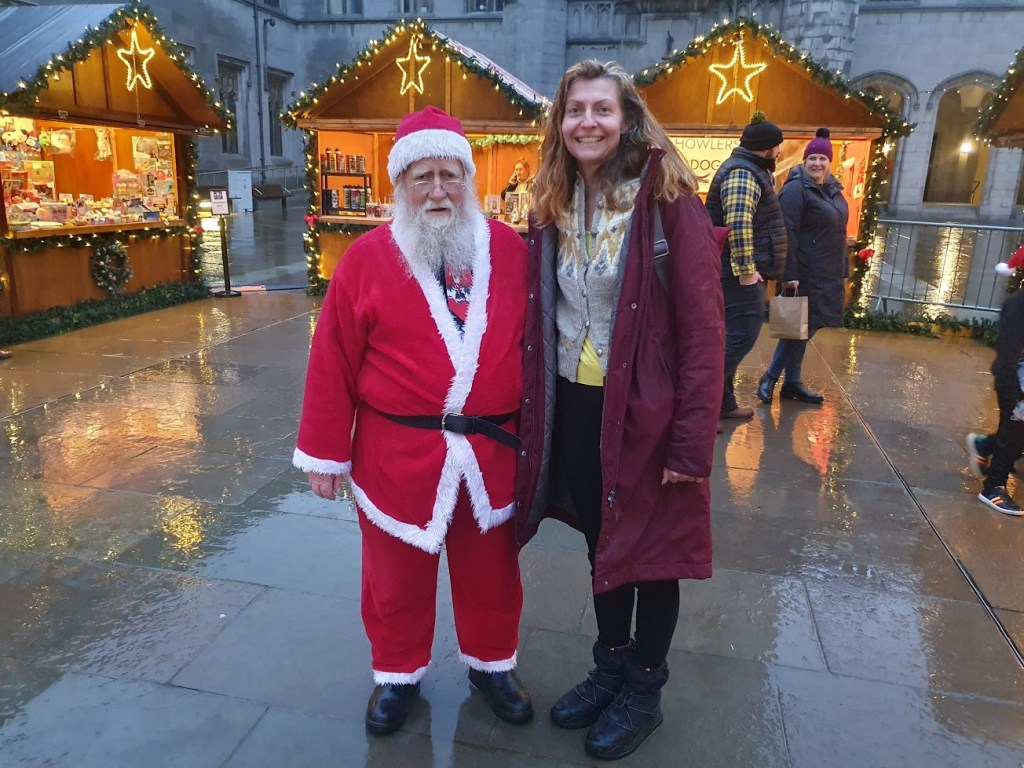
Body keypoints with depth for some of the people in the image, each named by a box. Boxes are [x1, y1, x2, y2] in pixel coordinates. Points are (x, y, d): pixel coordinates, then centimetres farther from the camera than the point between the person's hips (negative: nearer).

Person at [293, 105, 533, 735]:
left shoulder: (510, 249, 1)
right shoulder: (368, 258, -4)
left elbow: (533, 341, 5)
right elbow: (334, 363, -4)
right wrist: (326, 452, -3)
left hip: (491, 451, 2)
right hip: (398, 454, -1)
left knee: (491, 568, 18)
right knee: (398, 573, 15)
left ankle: (493, 664, 41)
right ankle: (399, 674, 38)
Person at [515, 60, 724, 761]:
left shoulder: (669, 201, -12)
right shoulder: (555, 206, 6)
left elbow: (704, 330, -14)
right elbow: (540, 316, 8)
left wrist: (692, 441, -17)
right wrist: (533, 407, 6)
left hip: (645, 413, -5)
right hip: (574, 408, 5)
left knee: (651, 550, 11)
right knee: (602, 544, 19)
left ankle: (644, 691, 33)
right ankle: (611, 667, 41)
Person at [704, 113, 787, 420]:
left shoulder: (750, 170, 21)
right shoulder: (743, 174, -15)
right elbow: (738, 225, -27)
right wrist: (746, 269, -27)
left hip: (740, 271, 11)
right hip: (740, 272, -11)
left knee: (733, 336, 13)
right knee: (743, 334, -12)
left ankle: (722, 402, 20)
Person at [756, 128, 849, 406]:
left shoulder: (833, 189, 14)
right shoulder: (796, 189, -13)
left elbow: (837, 232, 20)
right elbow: (788, 235, -19)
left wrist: (841, 270, 17)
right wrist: (789, 275, -24)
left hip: (827, 274, 8)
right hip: (805, 274, -8)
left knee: (806, 327, 12)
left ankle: (791, 383, 21)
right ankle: (770, 377, 10)